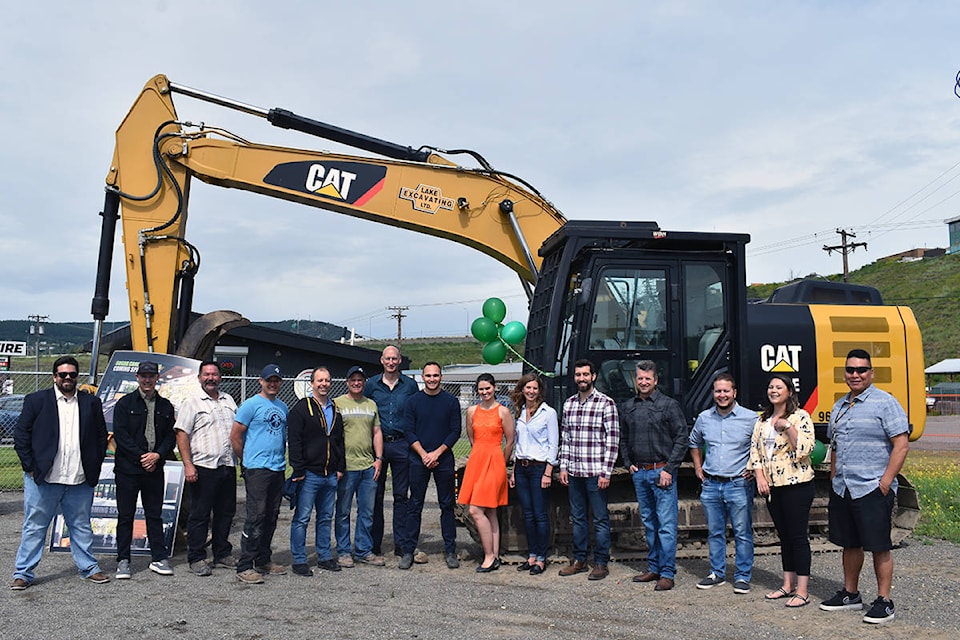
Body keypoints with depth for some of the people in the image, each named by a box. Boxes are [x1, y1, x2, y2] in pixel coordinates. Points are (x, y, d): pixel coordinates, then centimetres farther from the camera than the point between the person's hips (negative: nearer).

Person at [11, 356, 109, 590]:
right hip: (42, 479, -2)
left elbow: (101, 436, 12)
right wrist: (30, 467, -5)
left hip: (80, 481, 2)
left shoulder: (91, 402, 9)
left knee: (81, 527, 11)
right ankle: (23, 573, 16)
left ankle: (89, 568, 21)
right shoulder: (36, 400, 2)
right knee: (34, 527, 5)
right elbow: (21, 434, 0)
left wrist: (95, 468, 6)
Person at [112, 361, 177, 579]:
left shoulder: (165, 406, 10)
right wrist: (141, 457, -13)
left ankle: (159, 558, 15)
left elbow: (171, 436, 9)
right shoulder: (125, 404, 0)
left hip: (154, 469, 3)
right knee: (125, 516, 4)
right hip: (127, 468, -3)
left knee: (155, 515, 9)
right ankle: (123, 561, 13)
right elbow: (120, 434, -7)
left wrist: (157, 455, -9)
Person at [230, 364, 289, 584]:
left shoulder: (282, 407, 16)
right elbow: (235, 436, -5)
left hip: (278, 469, 7)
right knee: (256, 516, -10)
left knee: (271, 517, 12)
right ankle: (244, 567, -5)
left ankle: (263, 561, 23)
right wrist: (247, 461, 3)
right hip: (257, 469, -7)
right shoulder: (251, 405, -6)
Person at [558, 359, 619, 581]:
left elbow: (613, 440, -9)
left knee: (600, 519, 2)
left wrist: (606, 472, -13)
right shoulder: (569, 403, 11)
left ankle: (601, 563, 12)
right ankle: (579, 560, 24)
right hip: (574, 472, 6)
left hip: (595, 472, -5)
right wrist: (563, 467, 8)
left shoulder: (606, 403, -6)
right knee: (577, 517, 14)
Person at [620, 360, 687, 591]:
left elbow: (681, 439, -5)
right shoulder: (627, 407, 12)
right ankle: (654, 568, 22)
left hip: (661, 471, -5)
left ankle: (667, 574, 0)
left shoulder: (669, 405, -3)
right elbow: (623, 439, 22)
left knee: (666, 524, -4)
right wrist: (628, 464, 9)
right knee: (649, 523, 13)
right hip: (639, 472, 5)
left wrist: (669, 469, -11)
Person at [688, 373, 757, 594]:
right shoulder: (704, 418, 7)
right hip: (711, 485, 4)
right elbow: (694, 443, 25)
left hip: (739, 485, -4)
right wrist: (698, 468, 16)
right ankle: (717, 573, 23)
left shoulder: (751, 418, -5)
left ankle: (742, 576, 13)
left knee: (742, 533, 2)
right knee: (714, 532, 12)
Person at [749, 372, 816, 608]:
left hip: (797, 484, -6)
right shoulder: (762, 419, 13)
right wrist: (760, 476, 0)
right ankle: (788, 585, 23)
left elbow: (806, 448, -16)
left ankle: (802, 591, 1)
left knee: (798, 536, -4)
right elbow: (755, 449, 12)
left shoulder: (800, 417, -6)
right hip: (772, 486, 6)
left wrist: (787, 427, -23)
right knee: (784, 535, 14)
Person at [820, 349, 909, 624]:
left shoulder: (885, 402, -7)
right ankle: (850, 594, 27)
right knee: (850, 544, 16)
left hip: (872, 488, -7)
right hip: (842, 489, 7)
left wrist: (885, 481, -16)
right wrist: (834, 478, 14)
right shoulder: (839, 407, 14)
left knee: (879, 547, 0)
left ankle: (884, 602, 9)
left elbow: (901, 445, -13)